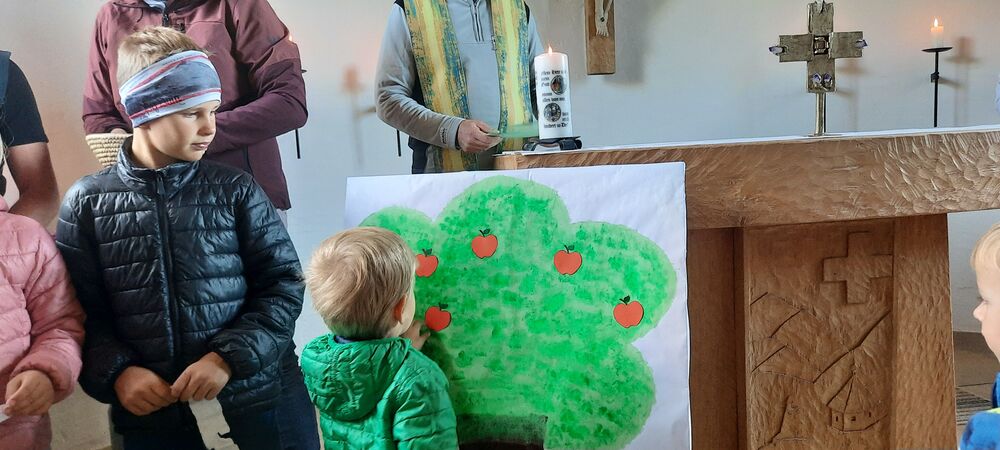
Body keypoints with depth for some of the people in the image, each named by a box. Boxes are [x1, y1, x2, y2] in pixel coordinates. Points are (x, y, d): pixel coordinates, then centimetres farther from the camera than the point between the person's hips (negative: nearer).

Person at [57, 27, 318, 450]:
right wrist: (114, 372, -11)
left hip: (256, 392, 0)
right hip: (149, 405, 1)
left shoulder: (235, 189, -2)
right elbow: (78, 310, 4)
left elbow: (283, 282, -2)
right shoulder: (87, 201, 1)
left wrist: (229, 357, -12)